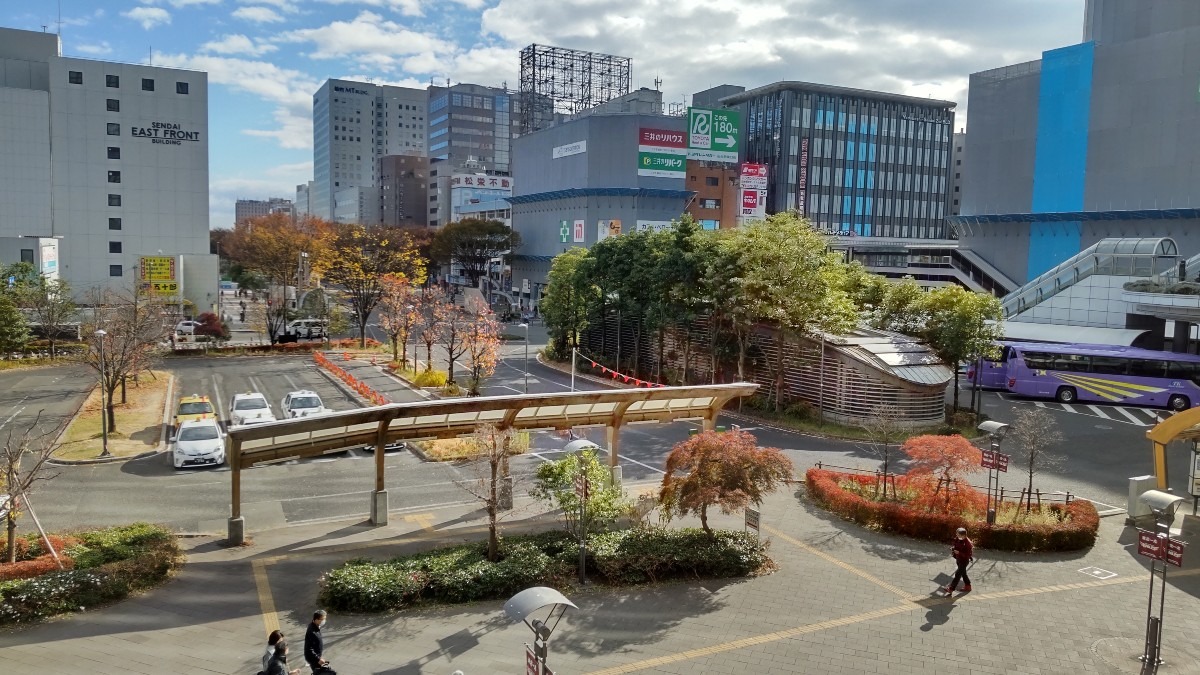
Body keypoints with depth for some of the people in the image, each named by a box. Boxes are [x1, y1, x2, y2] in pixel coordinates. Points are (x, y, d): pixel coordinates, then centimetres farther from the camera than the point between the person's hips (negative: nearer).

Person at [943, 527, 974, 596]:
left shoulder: (968, 543, -28)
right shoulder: (957, 539, -5)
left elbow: (968, 555, -26)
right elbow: (956, 546, 15)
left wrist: (959, 552, -31)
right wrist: (953, 548, -7)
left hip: (964, 561, -8)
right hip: (958, 559, 8)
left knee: (958, 574, -5)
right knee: (963, 573, 22)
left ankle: (950, 589, -5)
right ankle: (968, 586, 40)